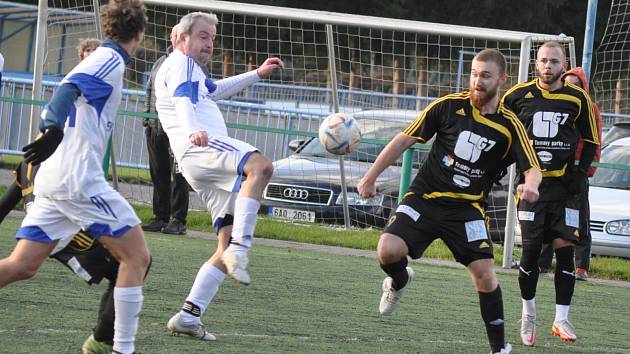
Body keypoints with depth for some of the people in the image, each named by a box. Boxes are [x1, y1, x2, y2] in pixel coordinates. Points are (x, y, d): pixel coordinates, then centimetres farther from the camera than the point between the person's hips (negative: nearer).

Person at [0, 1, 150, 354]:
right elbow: (69, 88, -24)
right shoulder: (111, 60, -7)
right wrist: (54, 129, -39)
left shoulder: (101, 59, 21)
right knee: (137, 257, -1)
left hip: (54, 180, 9)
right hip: (79, 179, -9)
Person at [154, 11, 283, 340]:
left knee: (229, 244, 1)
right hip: (201, 146, -10)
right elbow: (183, 98, -17)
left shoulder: (189, 69, 36)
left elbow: (214, 90, 56)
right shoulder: (181, 63, 5)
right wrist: (192, 130, -37)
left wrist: (257, 74, 55)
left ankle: (188, 316, -4)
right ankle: (239, 249, -47)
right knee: (260, 166, -37)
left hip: (202, 170, 10)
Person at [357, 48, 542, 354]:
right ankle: (399, 282, 18)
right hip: (424, 199, 0)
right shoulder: (449, 106, -4)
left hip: (466, 208, 0)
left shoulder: (509, 125, -4)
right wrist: (370, 177, 0)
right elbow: (405, 140, 2)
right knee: (388, 251, -21)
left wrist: (530, 186, -30)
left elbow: (532, 169, -4)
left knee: (484, 274, -14)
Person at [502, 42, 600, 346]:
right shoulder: (518, 96, 0)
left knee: (565, 249, -6)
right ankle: (528, 315, 15)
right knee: (530, 250, -3)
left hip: (564, 184, 0)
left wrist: (579, 173, 1)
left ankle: (561, 320, 1)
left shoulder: (577, 99, 2)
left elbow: (591, 141, 12)